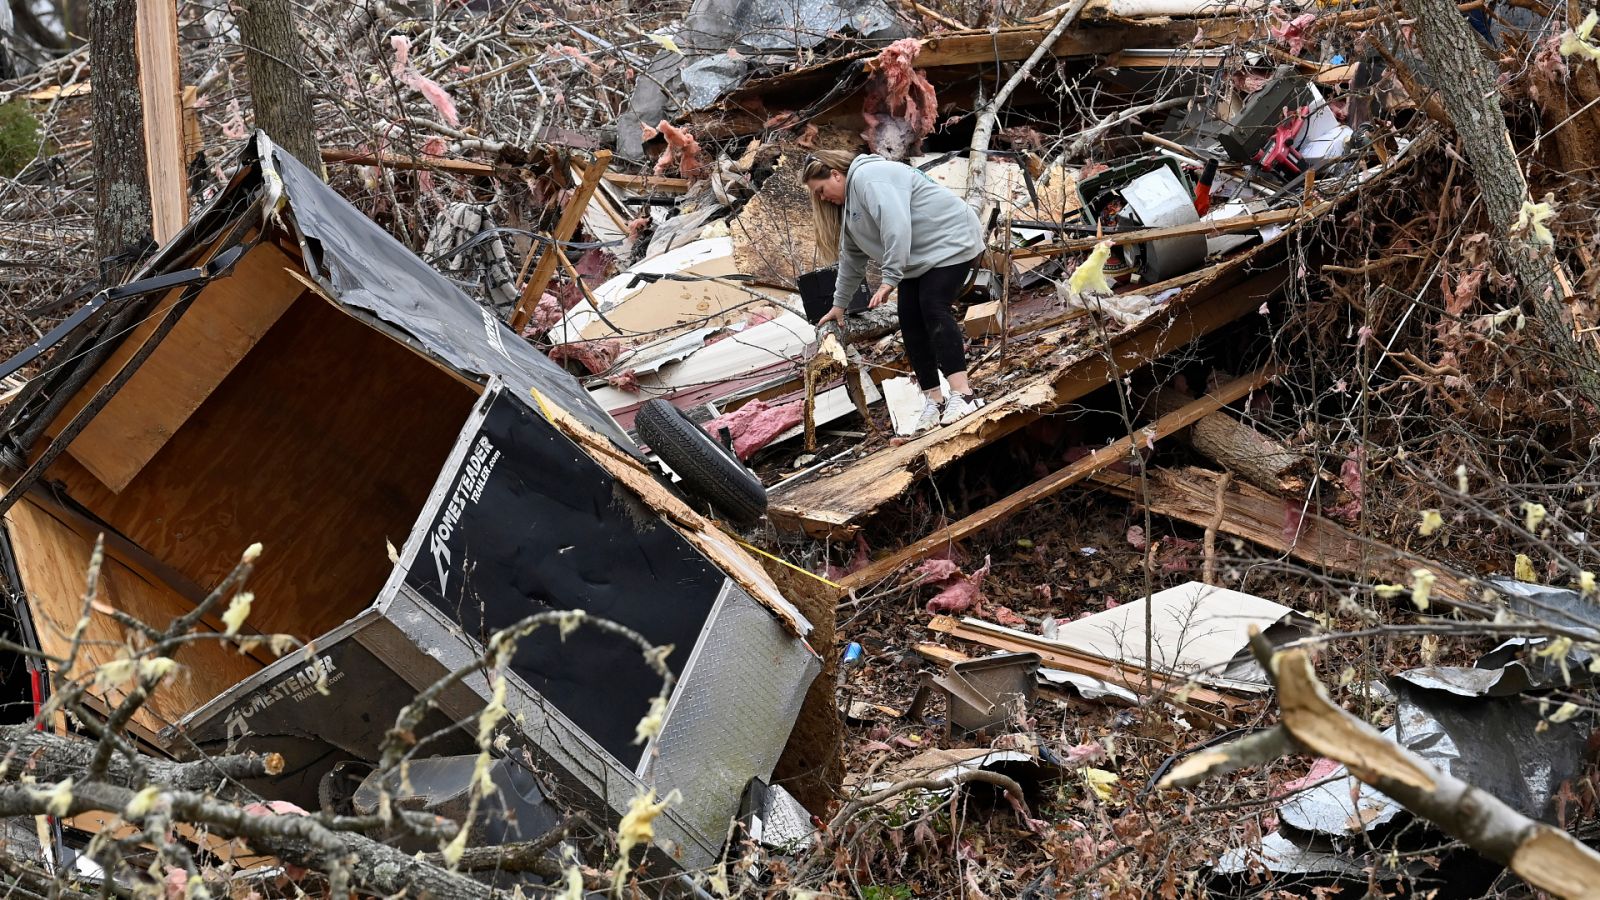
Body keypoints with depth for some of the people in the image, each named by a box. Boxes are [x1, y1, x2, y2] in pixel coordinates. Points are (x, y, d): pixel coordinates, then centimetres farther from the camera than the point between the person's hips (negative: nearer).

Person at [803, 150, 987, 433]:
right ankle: (933, 401, 0)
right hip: (916, 259, 10)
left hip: (948, 242, -10)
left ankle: (962, 394, -29)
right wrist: (839, 304, 30)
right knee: (911, 323, 0)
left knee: (934, 311, -23)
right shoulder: (849, 204, 15)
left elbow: (896, 226, -31)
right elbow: (852, 259, 25)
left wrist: (890, 278, -31)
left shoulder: (868, 177, -19)